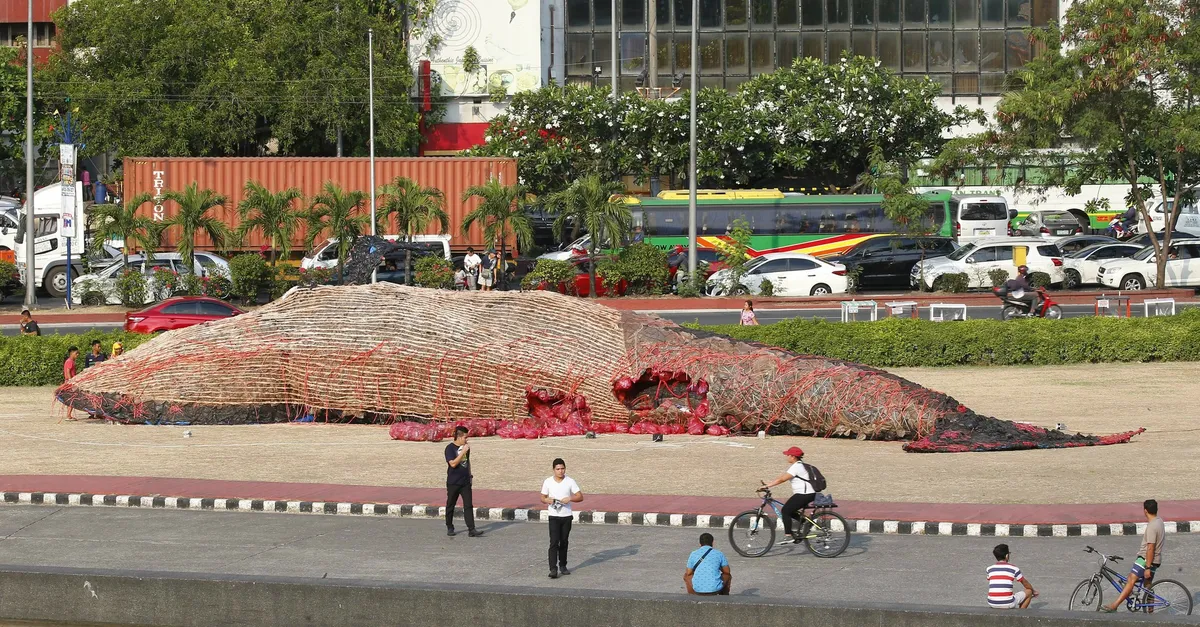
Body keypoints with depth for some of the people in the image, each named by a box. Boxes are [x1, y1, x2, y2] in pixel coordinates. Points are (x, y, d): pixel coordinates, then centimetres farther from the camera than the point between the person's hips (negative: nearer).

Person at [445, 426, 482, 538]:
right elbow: (453, 463, -23)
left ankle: (471, 530, -9)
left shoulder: (465, 447, 8)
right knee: (450, 505, 8)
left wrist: (469, 475, 20)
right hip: (453, 482, -5)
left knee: (468, 506, -4)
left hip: (465, 482, 5)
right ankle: (449, 528, 23)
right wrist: (463, 452, -24)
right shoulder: (450, 448, -11)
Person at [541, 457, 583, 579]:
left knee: (564, 542, 12)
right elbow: (543, 497, 7)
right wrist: (548, 500, -15)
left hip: (566, 516, 2)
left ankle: (562, 565, 27)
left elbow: (580, 497, -1)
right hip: (554, 516, -2)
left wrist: (570, 498, -19)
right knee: (554, 542, -12)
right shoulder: (548, 482, -1)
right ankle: (553, 569, -17)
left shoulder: (570, 482, -2)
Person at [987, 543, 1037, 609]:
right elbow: (1026, 584, 14)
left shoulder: (989, 569, 9)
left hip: (991, 604, 4)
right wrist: (1034, 592, 35)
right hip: (1008, 604, -4)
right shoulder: (1013, 568, 1)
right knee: (1029, 591, 17)